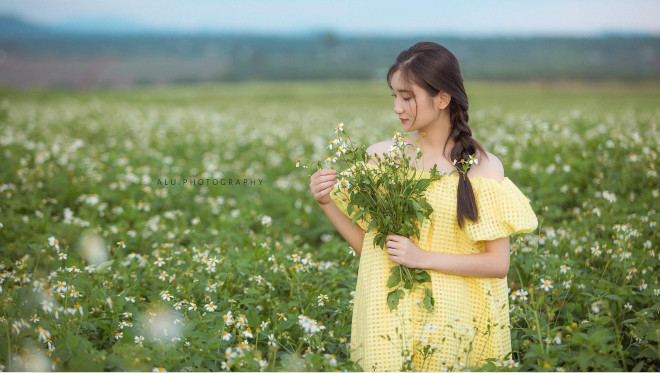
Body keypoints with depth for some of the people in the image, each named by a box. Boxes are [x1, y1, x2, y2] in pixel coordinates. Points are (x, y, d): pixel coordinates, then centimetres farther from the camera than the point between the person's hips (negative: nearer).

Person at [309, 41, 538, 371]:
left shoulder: (483, 167, -7)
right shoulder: (381, 156, -1)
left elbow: (499, 263, -6)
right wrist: (327, 203, -8)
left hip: (452, 322, -1)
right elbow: (366, 244, 7)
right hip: (390, 318, 2)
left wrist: (423, 258, -15)